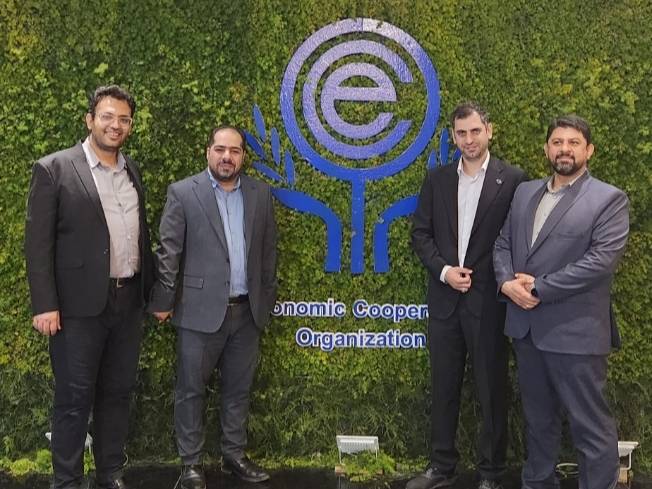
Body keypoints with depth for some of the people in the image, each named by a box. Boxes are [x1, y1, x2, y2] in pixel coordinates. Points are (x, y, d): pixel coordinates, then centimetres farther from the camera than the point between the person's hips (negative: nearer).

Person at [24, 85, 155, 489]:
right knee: (74, 398, 4)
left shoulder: (133, 171, 12)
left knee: (117, 392, 13)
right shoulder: (54, 169, -6)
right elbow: (38, 243, -8)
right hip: (80, 305, -5)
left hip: (129, 302, 5)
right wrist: (45, 305, -14)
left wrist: (152, 290, 15)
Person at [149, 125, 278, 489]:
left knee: (239, 389, 13)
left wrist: (267, 298, 11)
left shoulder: (260, 194, 8)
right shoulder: (183, 192, -3)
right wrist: (163, 301, -6)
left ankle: (235, 455, 27)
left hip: (247, 311, 4)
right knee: (191, 390, 5)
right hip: (201, 310, -3)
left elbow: (268, 249, 12)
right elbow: (169, 252, -4)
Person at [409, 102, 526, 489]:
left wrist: (478, 276, -9)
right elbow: (420, 234, 8)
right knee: (444, 388, 12)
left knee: (492, 390, 5)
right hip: (445, 298, 4)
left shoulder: (513, 179, -4)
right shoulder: (437, 179, 8)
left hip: (489, 300, -3)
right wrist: (443, 270, -7)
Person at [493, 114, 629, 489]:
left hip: (574, 331, -6)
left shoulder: (609, 199, -7)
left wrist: (539, 289, -17)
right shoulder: (525, 193, 12)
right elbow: (503, 243, 12)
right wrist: (507, 281, -9)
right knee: (538, 417, 20)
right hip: (526, 326, 6)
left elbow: (602, 260, -17)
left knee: (590, 424, 2)